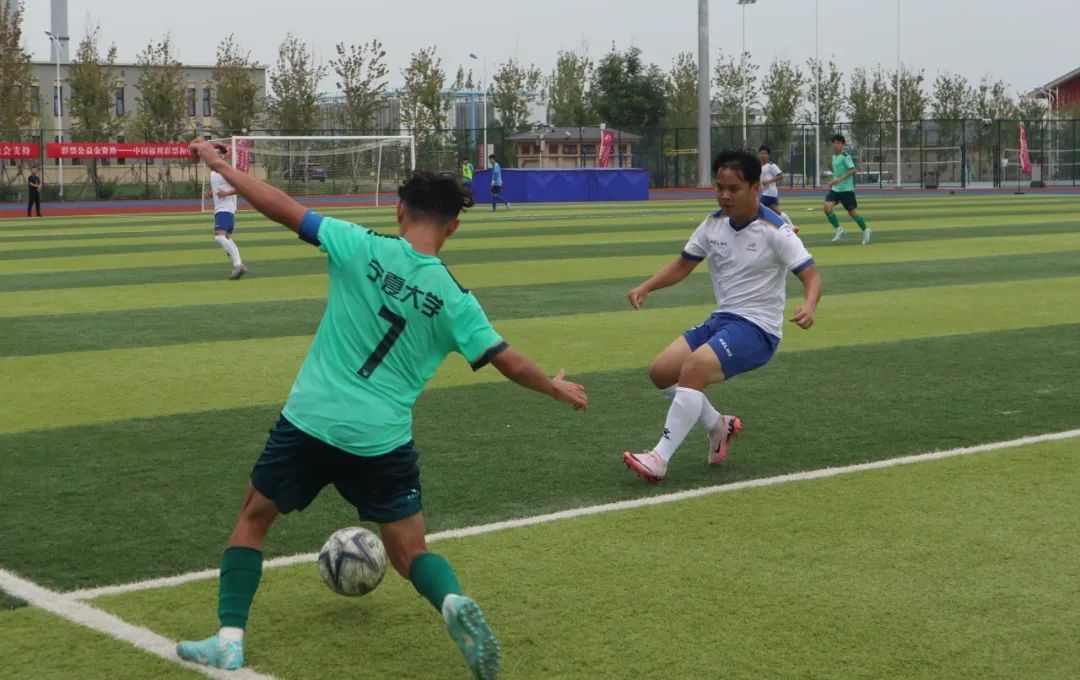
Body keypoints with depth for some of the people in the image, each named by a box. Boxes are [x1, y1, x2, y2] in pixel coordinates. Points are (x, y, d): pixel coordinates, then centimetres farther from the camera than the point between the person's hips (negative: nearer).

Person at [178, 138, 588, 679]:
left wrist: (219, 164, 6)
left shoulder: (361, 247, -6)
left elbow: (283, 209, -6)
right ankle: (454, 602, -18)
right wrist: (556, 388, 21)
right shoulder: (454, 299, -2)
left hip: (309, 421, 0)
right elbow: (510, 363, 1)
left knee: (253, 517, 22)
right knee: (411, 554, 15)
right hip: (382, 441, 1)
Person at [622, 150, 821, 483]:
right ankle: (719, 426, 17)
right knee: (661, 371, -3)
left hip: (758, 328, -7)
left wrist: (808, 306, -39)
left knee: (693, 369, -29)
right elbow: (683, 264, 15)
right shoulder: (713, 224, 3)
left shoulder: (774, 231, -15)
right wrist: (646, 287, -1)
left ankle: (659, 460, -25)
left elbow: (811, 276, -17)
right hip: (721, 319, 8)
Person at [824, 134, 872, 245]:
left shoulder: (845, 156, -13)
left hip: (846, 189, -7)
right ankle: (839, 230, -1)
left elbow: (852, 170, -23)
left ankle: (865, 230, 24)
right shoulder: (834, 156, 12)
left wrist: (840, 179, -30)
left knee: (852, 212, 1)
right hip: (835, 189, 7)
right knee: (827, 207, -13)